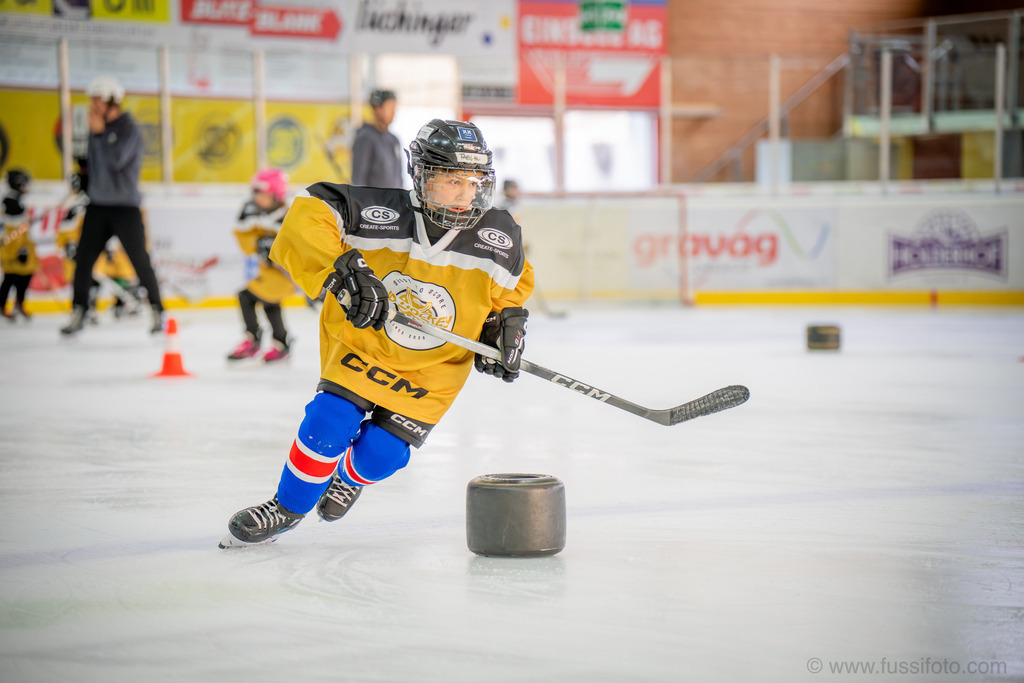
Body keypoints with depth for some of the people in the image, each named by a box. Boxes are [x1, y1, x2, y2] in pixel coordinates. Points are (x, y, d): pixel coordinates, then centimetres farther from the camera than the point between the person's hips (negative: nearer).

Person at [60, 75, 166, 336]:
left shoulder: (130, 129, -10)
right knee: (83, 258, 1)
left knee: (140, 260, -5)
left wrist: (99, 133, -17)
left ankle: (157, 312, 5)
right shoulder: (97, 126, 9)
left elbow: (116, 160, -22)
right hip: (98, 205, 6)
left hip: (126, 206, -6)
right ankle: (78, 314, 8)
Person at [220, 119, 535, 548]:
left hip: (435, 368, 1)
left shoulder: (500, 238, -15)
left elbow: (514, 285, 6)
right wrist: (342, 269, -39)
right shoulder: (379, 213, -25)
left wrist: (507, 326, -8)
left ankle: (350, 478, 35)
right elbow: (307, 213, -28)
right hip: (362, 343, -1)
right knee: (328, 424, -16)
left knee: (379, 455, -5)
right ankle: (288, 507, 12)